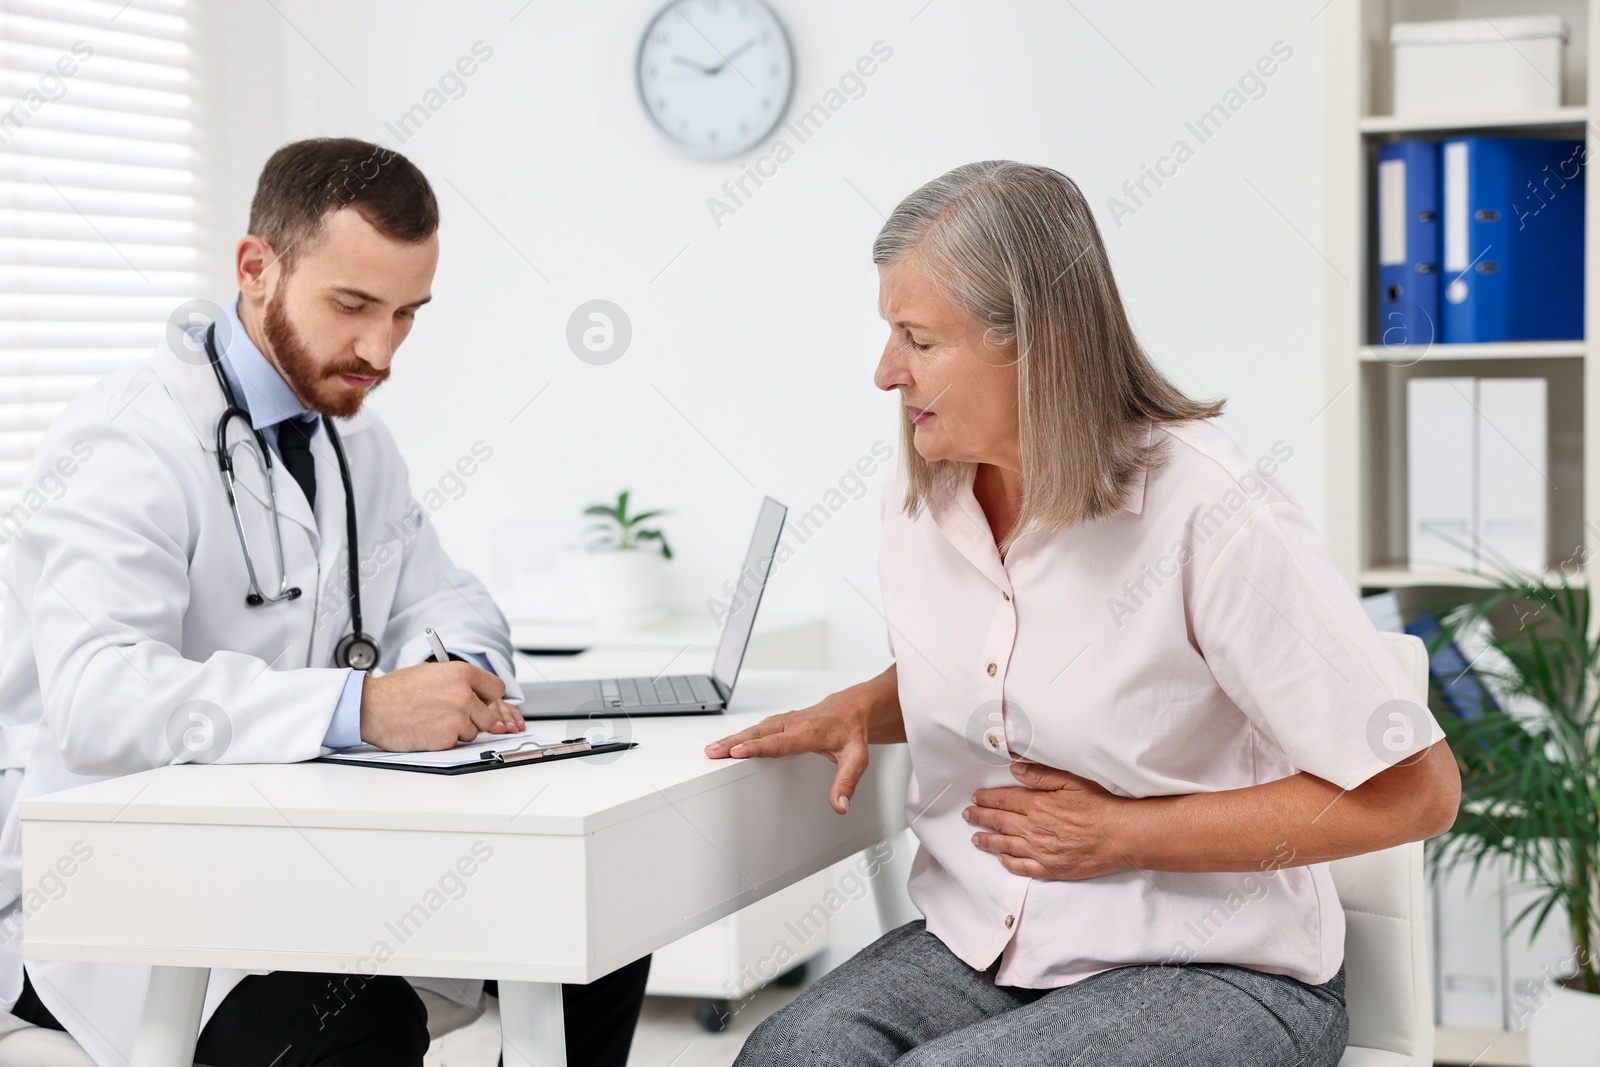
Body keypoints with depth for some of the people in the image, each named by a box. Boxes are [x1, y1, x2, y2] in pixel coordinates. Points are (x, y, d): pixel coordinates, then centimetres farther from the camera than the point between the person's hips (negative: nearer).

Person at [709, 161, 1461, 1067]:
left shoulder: (1209, 515, -18)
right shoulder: (921, 498, 3)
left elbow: (1413, 790, -15)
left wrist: (1129, 836, -13)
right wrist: (861, 710, 2)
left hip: (1213, 977, -5)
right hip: (980, 946, 5)